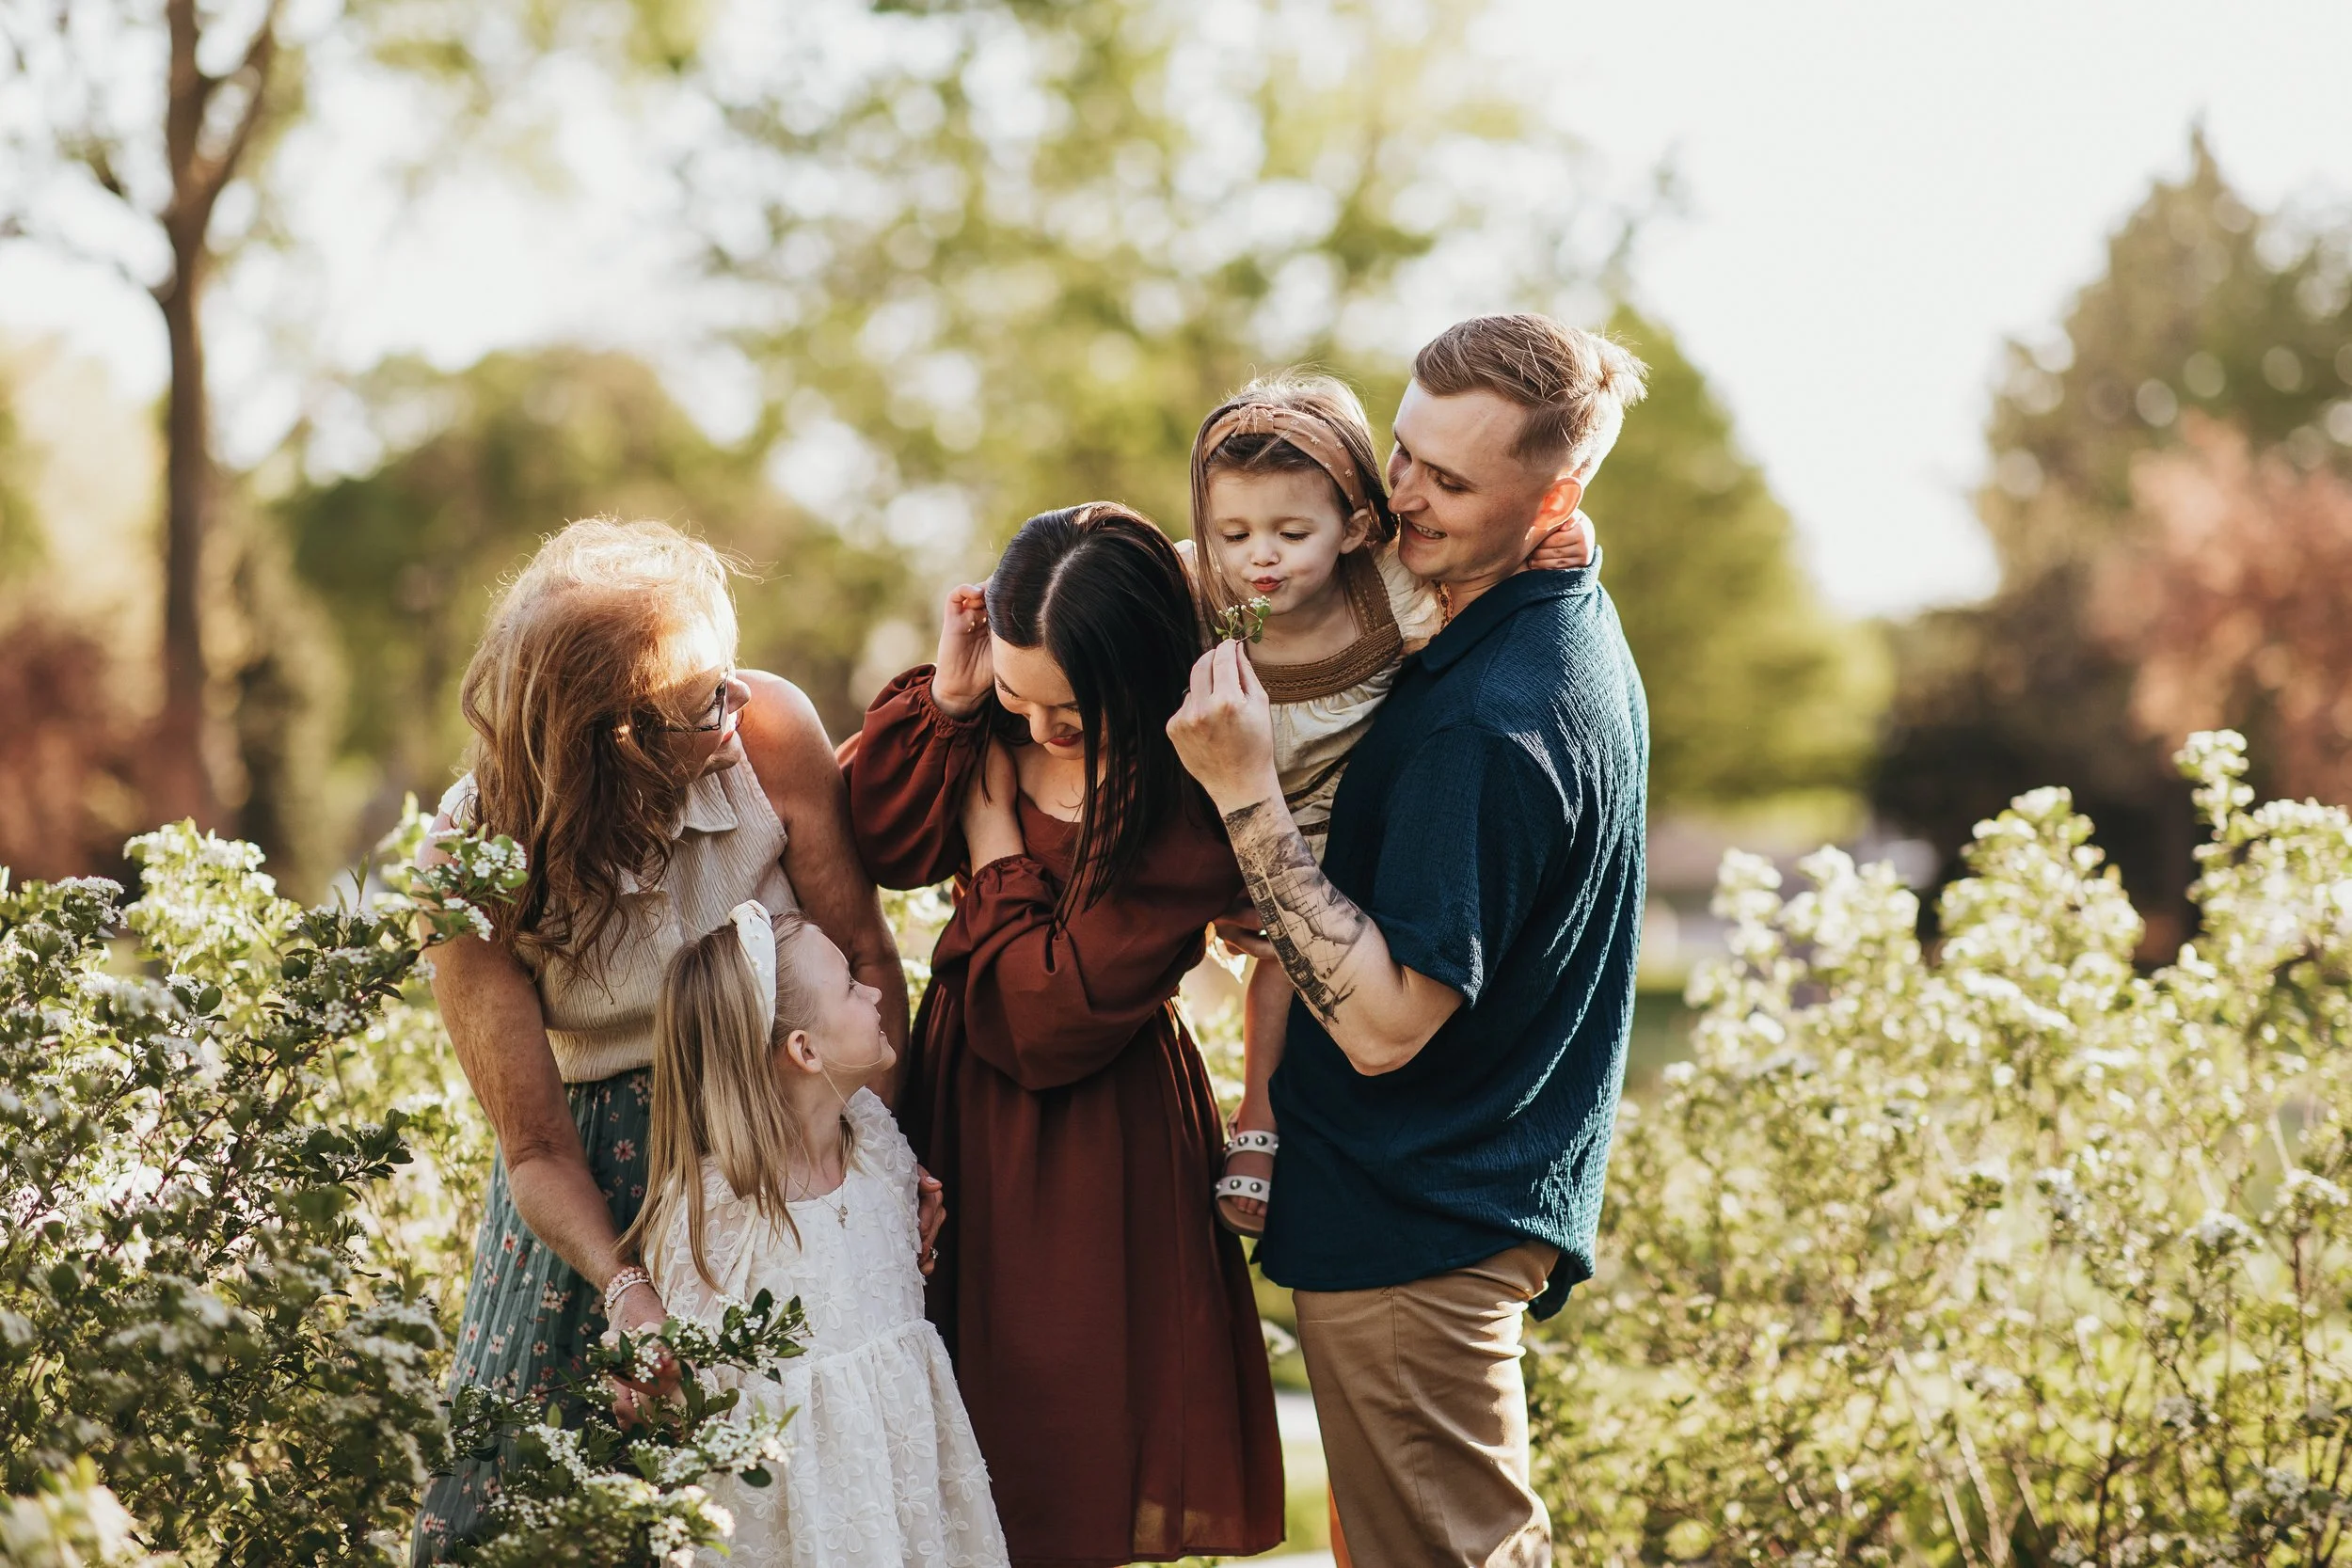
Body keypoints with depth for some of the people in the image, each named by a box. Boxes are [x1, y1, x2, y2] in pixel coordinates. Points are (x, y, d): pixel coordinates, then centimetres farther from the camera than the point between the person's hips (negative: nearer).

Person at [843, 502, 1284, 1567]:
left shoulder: (1189, 815, -23)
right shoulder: (1000, 723, -6)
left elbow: (1050, 1020, -23)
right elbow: (870, 839, -6)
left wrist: (993, 837, -14)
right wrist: (946, 701, -16)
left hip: (1093, 1144, -6)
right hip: (958, 1092, 6)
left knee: (1072, 1465, 8)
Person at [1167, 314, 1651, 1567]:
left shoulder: (1488, 722, -26)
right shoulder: (1572, 632, 7)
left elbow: (1383, 1022, -27)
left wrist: (1247, 797, -28)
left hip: (1414, 1241, -10)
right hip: (1487, 1205, 10)